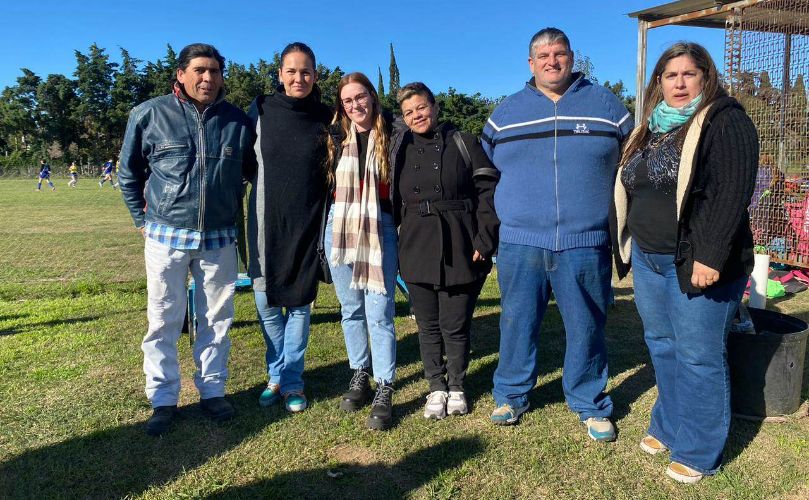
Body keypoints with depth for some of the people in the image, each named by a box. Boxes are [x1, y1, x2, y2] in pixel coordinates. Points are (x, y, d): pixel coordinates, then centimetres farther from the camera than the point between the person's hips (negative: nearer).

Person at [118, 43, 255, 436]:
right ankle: (163, 400, 19)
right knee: (163, 321, 5)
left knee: (217, 320, 10)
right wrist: (142, 219, 6)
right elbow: (129, 173, 9)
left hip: (219, 239, 2)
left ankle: (212, 391, 25)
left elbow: (250, 171, 16)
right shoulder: (149, 114, -3)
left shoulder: (237, 120, 2)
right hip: (166, 237, -1)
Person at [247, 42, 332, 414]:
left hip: (307, 226, 0)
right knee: (267, 304, 5)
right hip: (266, 223, 0)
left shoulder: (325, 118, 1)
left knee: (300, 305, 5)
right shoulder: (261, 110, 0)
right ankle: (277, 375, 25)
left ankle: (291, 382, 20)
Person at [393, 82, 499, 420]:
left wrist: (485, 240, -9)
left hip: (461, 251, -2)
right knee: (428, 325, 10)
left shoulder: (464, 143, 2)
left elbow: (488, 191, -2)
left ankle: (456, 386, 27)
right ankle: (436, 387, 27)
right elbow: (392, 200, 15)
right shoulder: (399, 148, 10)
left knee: (456, 325, 5)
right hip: (417, 252, 3)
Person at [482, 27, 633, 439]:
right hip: (519, 242, 1)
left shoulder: (605, 104, 7)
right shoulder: (506, 112, 10)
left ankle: (590, 405, 25)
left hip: (586, 243, -1)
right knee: (517, 323, 8)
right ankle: (511, 395, 27)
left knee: (586, 327, 7)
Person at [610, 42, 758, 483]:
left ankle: (699, 451, 16)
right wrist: (628, 248, 16)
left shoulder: (726, 122, -7)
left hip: (696, 264, -7)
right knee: (662, 348, 16)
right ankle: (668, 426, 33)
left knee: (698, 357, 1)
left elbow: (732, 194, -17)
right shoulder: (651, 129, 16)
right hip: (648, 260, 7)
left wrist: (711, 257, -24)